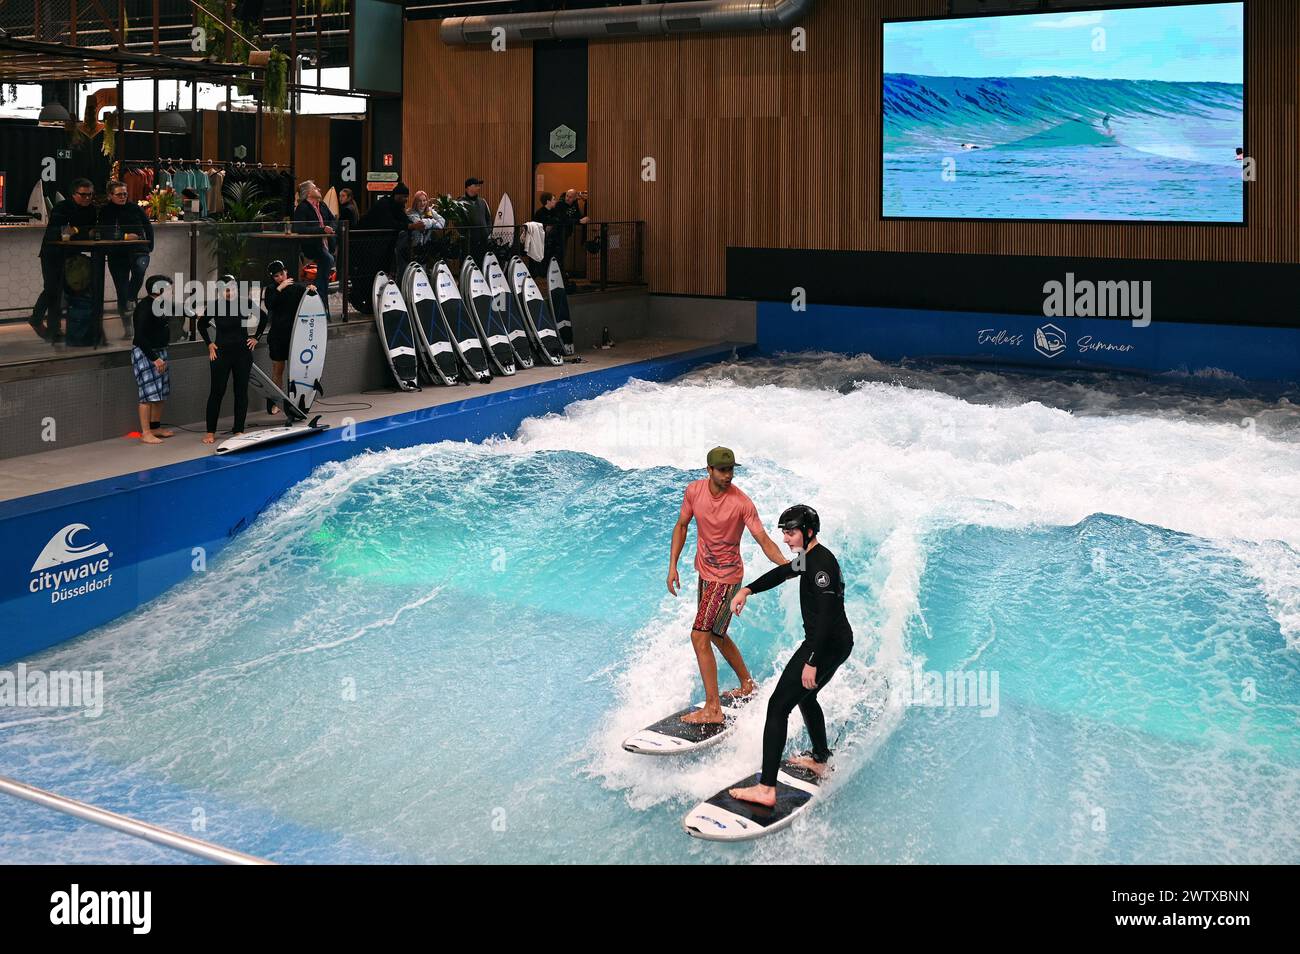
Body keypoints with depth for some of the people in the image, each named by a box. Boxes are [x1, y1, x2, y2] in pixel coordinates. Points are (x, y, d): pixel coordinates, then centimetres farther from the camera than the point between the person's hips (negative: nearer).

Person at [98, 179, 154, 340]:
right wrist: (125, 236, -15)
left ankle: (131, 299, -15)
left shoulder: (135, 209, 6)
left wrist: (149, 247, 7)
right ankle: (127, 328, 10)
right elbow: (104, 234, -7)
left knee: (140, 268, -36)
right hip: (117, 254, 0)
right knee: (121, 290, 1)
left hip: (139, 251, 0)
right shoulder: (105, 212, 3)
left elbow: (148, 228, 14)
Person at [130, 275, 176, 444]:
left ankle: (156, 427, 25)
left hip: (159, 351, 10)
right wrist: (154, 358, -24)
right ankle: (145, 434, -6)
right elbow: (140, 336, -23)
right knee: (149, 394, -10)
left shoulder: (161, 304, 7)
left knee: (161, 392, 14)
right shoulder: (145, 307, -19)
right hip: (144, 353, -10)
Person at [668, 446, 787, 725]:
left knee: (699, 637, -15)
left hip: (726, 577, -7)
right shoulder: (694, 490, -6)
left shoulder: (742, 503, -21)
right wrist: (672, 565, 3)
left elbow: (764, 540, -17)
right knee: (716, 635, 21)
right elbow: (682, 526, 7)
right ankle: (747, 684, 42)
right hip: (704, 572, 7)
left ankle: (713, 709, -12)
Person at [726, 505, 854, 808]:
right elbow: (783, 572, 30)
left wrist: (812, 661, -28)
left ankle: (766, 789, -18)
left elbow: (826, 615, -26)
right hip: (838, 643, 11)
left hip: (825, 644, -11)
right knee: (805, 696, 31)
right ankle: (820, 760, 46)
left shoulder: (821, 562, -19)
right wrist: (747, 590, 19)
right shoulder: (810, 557, 13)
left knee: (778, 706, -13)